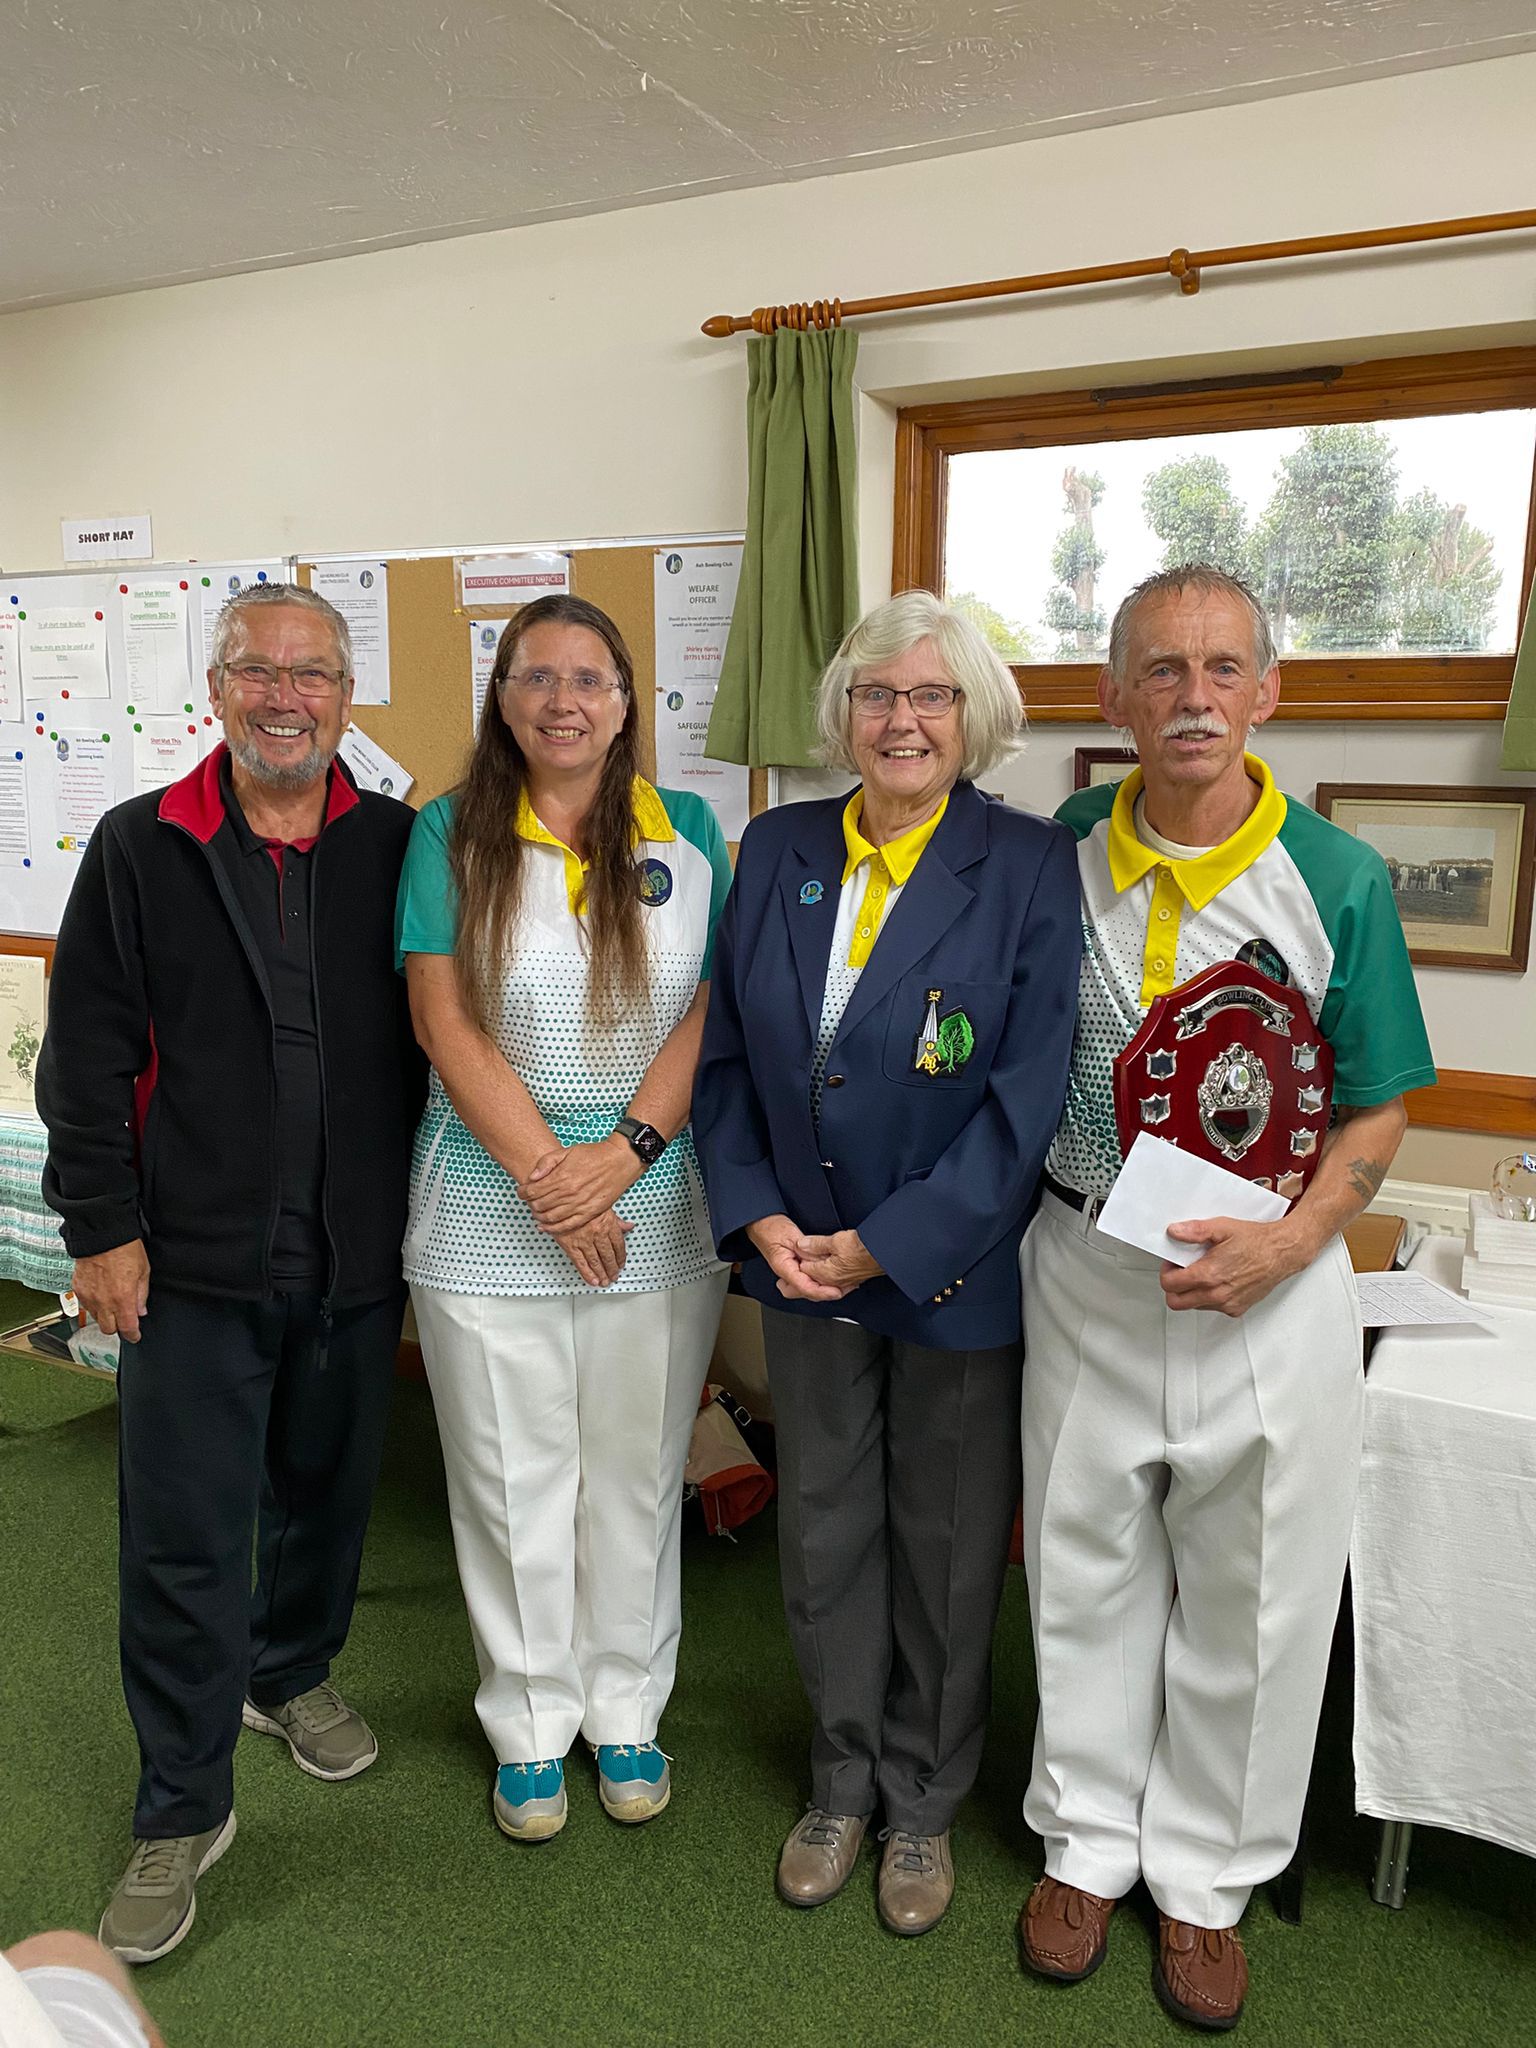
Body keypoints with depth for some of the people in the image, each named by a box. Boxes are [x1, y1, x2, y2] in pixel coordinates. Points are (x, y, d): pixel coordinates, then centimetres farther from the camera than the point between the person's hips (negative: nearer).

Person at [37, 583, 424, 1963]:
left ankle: (291, 1674, 46)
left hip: (354, 1258, 2)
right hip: (193, 1263, -2)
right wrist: (102, 1225, -5)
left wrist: (410, 1210, 4)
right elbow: (88, 1055, -2)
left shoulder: (396, 850, 1)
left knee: (326, 1491, 19)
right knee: (182, 1541, 4)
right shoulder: (139, 850, -2)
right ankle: (183, 1810, 23)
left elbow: (432, 1034, 5)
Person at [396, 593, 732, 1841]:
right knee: (512, 1485, 12)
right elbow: (447, 1023, -7)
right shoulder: (452, 837, -1)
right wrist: (550, 1179, -13)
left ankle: (628, 1712, 35)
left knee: (637, 1479, 14)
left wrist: (623, 1154, -14)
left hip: (657, 1219, 1)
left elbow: (712, 1014, -2)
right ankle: (531, 1726, 33)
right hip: (492, 1220, -1)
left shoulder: (687, 832, 2)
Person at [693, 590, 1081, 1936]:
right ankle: (841, 1783, 40)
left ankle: (924, 1803, 38)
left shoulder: (1030, 867, -11)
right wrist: (760, 1220, -7)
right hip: (802, 1263, 4)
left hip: (956, 1269, -3)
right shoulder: (778, 851, 2)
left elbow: (1031, 1090, -15)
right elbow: (727, 1052, 4)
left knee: (946, 1545, 14)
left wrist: (889, 1243, -16)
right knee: (824, 1533, 17)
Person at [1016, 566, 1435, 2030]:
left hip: (1268, 1284, -1)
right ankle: (1088, 1837, 38)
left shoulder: (1337, 881, -8)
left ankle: (1205, 1874, 35)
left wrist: (1290, 1241, -17)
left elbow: (1376, 1107, -2)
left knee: (1250, 1597, 12)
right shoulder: (1058, 855, -2)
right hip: (1082, 1275, 2)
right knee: (1086, 1572, 15)